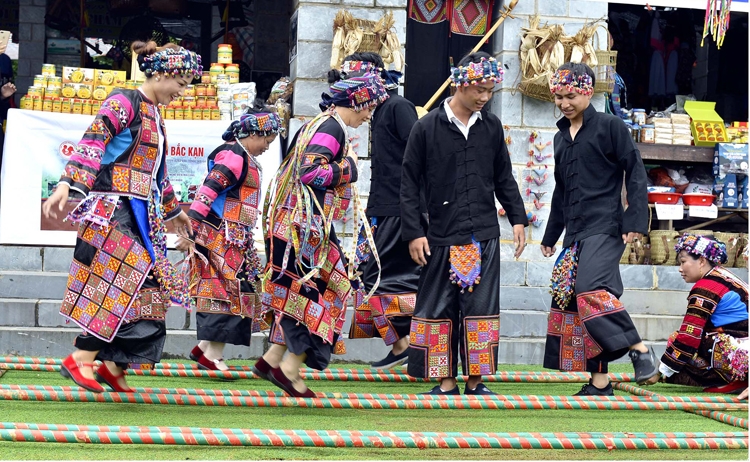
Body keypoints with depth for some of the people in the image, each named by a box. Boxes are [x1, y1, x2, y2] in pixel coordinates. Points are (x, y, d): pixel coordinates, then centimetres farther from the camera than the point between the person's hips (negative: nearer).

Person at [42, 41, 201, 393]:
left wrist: (173, 210, 39)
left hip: (144, 215, 9)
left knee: (149, 286, 3)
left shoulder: (153, 116, 19)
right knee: (120, 282, -15)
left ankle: (115, 366, 6)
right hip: (114, 208, -9)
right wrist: (66, 184, -31)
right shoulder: (124, 103, -7)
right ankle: (80, 359, -12)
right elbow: (92, 142, -19)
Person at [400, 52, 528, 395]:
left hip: (485, 236, 2)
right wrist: (414, 233, -5)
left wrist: (518, 219, 11)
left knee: (481, 308, 1)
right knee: (439, 309, 2)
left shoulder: (491, 126, 7)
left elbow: (504, 178, 18)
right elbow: (409, 184, 0)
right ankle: (446, 381, 10)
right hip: (441, 236, -2)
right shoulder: (427, 128, -3)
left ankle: (476, 380, 9)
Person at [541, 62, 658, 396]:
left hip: (604, 228, -8)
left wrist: (635, 220, -15)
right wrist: (550, 236, 28)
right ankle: (599, 381, 6)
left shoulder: (609, 126, -3)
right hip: (575, 232, 8)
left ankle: (638, 349, -20)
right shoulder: (561, 137, 18)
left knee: (590, 288, -28)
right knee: (570, 298, 3)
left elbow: (635, 172, -7)